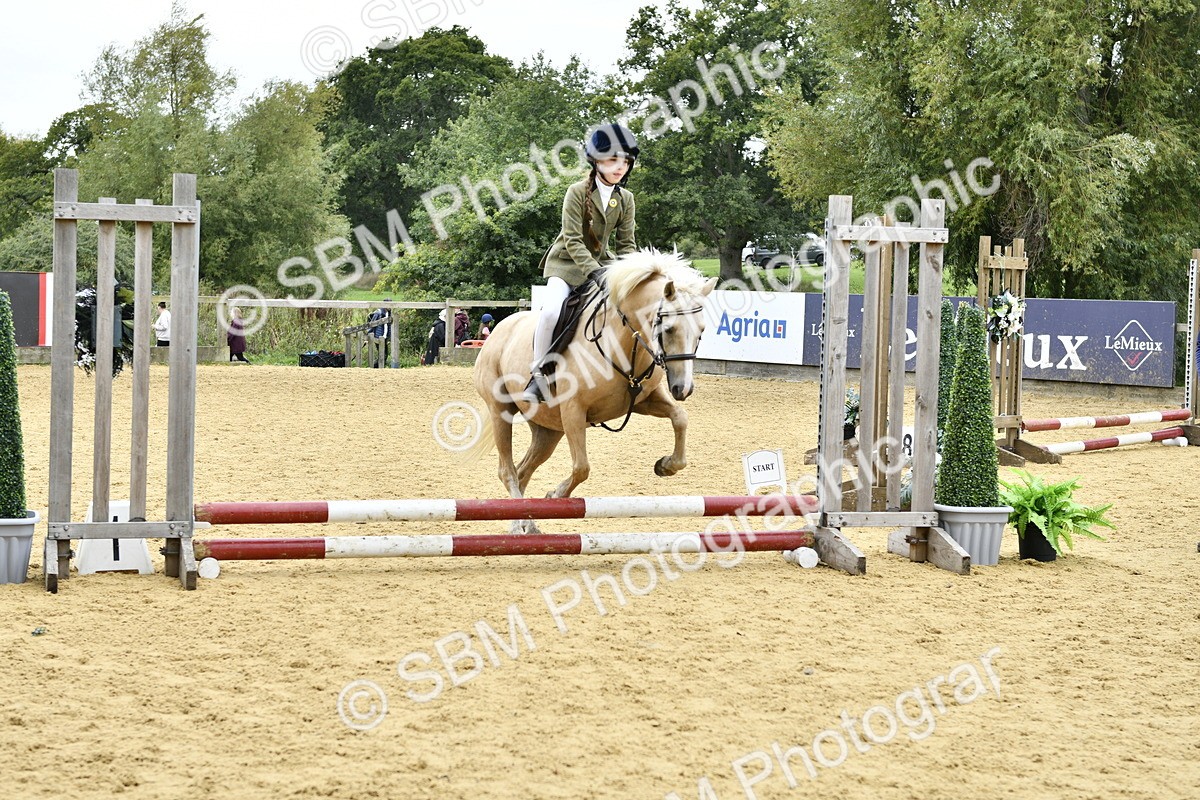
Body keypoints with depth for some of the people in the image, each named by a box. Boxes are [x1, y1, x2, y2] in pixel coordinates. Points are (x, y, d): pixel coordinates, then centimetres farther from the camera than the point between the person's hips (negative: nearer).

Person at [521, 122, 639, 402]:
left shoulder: (625, 198, 0)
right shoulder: (578, 192, -16)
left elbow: (626, 244, 2)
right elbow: (573, 241, -20)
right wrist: (595, 273, -31)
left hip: (600, 263, 5)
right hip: (567, 264, -5)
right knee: (552, 310, -30)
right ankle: (538, 374, -16)